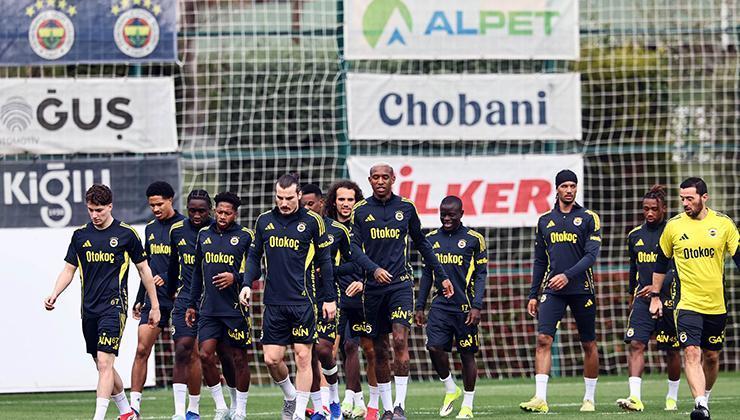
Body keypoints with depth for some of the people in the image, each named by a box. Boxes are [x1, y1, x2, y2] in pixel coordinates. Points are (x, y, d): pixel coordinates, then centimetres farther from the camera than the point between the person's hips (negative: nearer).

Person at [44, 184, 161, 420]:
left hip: (114, 306, -5)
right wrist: (54, 295, -5)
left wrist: (155, 306, 7)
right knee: (102, 364, 11)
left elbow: (144, 269, 6)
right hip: (89, 309, 5)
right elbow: (69, 270, 13)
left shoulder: (126, 234, -2)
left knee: (104, 361, -16)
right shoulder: (80, 235, 8)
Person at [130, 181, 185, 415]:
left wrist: (167, 279, -22)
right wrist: (140, 299, 21)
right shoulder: (150, 228, 14)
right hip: (154, 299, 5)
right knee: (141, 349, -3)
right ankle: (134, 406, -3)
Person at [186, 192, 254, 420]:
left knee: (239, 358, 2)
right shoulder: (204, 235, 12)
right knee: (205, 355, -6)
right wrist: (192, 304, 18)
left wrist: (235, 278, -20)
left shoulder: (245, 236, -1)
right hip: (209, 308, 4)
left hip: (235, 307, -4)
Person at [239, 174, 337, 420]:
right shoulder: (264, 221, 8)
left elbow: (324, 261, 4)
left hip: (302, 301, -3)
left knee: (303, 356, -4)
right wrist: (247, 283, 1)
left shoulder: (312, 221, -1)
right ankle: (290, 397, 26)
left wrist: (329, 298, 3)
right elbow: (254, 256, 17)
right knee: (271, 359, 0)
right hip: (273, 302, 3)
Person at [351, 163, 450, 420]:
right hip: (373, 286, 1)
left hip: (401, 283, -1)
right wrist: (374, 269, -21)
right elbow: (354, 247, -3)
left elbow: (421, 244, 18)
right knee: (379, 349, 4)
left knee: (400, 340, -16)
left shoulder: (406, 208, 7)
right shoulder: (360, 211, 4)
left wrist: (441, 275, 20)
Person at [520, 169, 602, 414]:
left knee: (589, 344, 6)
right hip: (552, 290, 2)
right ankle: (540, 399, -19)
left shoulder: (588, 219, 1)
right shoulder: (545, 221, 11)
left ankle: (589, 399, 17)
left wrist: (568, 275, -21)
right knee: (543, 339, -13)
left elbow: (591, 255, -8)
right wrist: (533, 295, 12)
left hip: (581, 289, -2)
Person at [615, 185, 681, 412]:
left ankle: (672, 398, 22)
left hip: (668, 298, -4)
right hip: (643, 298, 4)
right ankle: (635, 397, -20)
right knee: (636, 344, -12)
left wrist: (658, 287, -24)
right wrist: (633, 297, 27)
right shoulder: (635, 235, 11)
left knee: (672, 350, 7)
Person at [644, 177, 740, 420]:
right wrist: (655, 295, 14)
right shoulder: (673, 226, 0)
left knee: (711, 356, 12)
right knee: (691, 353, -18)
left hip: (716, 305, 1)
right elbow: (661, 262, 13)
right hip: (687, 304, -1)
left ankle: (705, 398, 33)